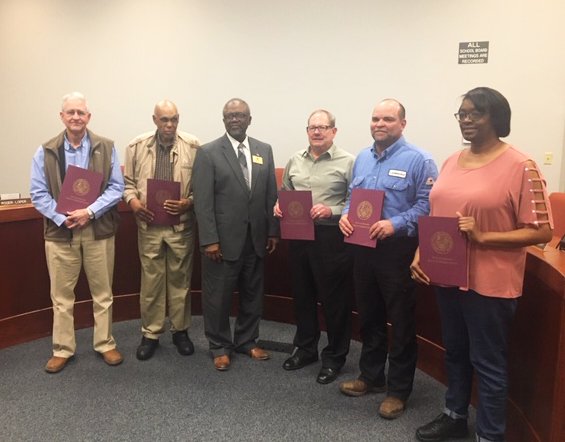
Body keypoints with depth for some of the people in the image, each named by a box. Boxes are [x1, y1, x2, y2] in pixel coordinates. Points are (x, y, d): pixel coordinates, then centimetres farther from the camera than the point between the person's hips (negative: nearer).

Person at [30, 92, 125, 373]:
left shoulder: (106, 148, 1)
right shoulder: (45, 152, 3)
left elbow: (116, 187, -3)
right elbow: (38, 193, 0)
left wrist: (90, 211, -16)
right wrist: (63, 218, -14)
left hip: (98, 230, 0)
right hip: (60, 231, 1)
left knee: (102, 292, 10)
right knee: (61, 295, 9)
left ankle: (105, 344, 25)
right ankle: (62, 349, 23)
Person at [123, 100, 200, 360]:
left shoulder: (193, 146, -5)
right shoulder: (136, 146, 2)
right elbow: (127, 181, 8)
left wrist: (189, 202, -17)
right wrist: (133, 201, -10)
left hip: (181, 225, -1)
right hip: (149, 224, 1)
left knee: (180, 279, 11)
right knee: (151, 280, 9)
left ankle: (180, 330, 28)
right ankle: (150, 333, 23)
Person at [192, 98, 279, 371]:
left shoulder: (264, 150, 8)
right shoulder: (208, 152, -4)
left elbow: (271, 194, 9)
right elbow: (203, 201, -9)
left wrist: (273, 230, 4)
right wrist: (209, 240, -14)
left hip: (256, 238, 4)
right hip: (224, 239, -4)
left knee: (252, 294, 15)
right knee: (218, 297, 7)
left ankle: (246, 341, 33)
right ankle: (220, 347, 26)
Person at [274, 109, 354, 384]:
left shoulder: (347, 162, -5)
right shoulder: (295, 160, 11)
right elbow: (285, 192, 19)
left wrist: (331, 210, -21)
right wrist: (279, 205, -1)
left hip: (331, 237, -5)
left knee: (334, 299, 4)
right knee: (302, 294, 16)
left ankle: (334, 356, 22)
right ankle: (305, 348, 34)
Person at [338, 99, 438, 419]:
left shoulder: (418, 159, -9)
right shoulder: (362, 158, 12)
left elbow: (427, 204, -15)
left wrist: (395, 224, -25)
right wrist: (345, 216, -3)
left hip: (398, 249, -6)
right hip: (363, 247, 7)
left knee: (401, 321, 4)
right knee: (369, 316, 17)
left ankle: (398, 390, 19)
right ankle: (371, 375, 34)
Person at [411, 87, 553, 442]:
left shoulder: (520, 166, -13)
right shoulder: (451, 162, 8)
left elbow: (541, 231, -14)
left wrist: (482, 237, -23)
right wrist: (421, 253, 3)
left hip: (489, 282, -7)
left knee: (487, 362, 6)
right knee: (454, 352, 21)